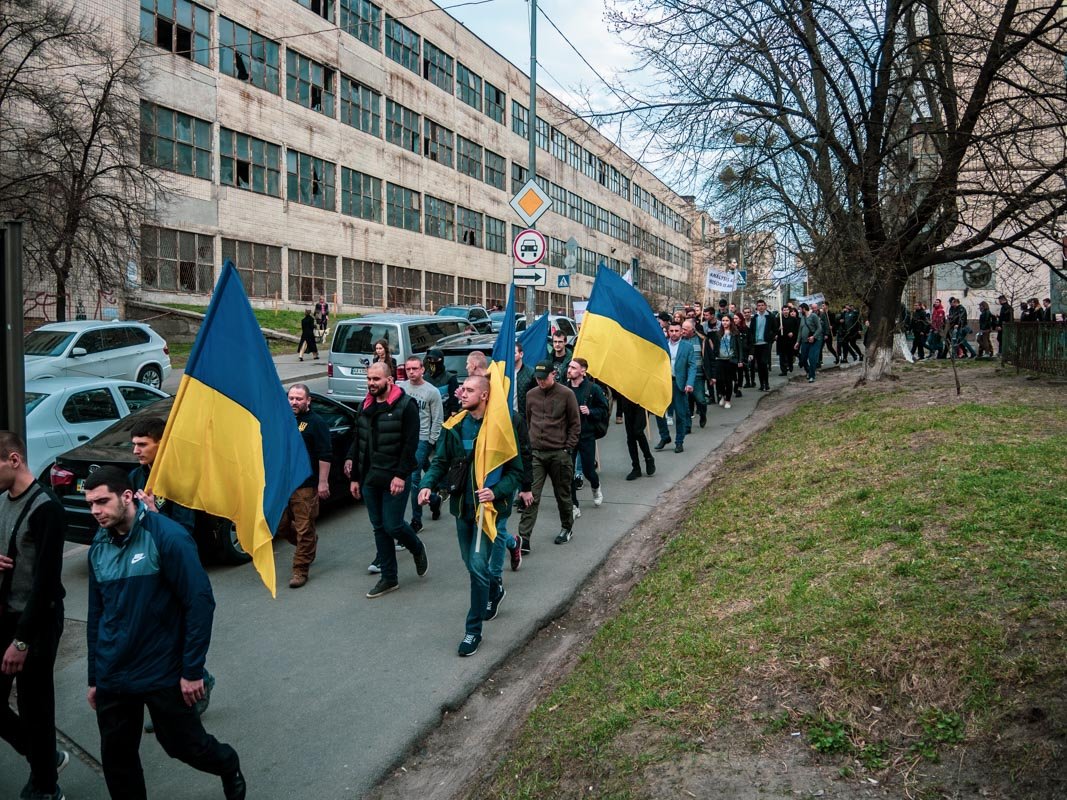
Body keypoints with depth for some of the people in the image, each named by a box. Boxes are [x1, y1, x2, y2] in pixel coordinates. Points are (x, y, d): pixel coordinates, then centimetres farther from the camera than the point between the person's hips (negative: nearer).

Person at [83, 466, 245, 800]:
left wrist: (193, 671, -16)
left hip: (163, 674, -5)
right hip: (112, 678, 6)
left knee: (184, 744, 8)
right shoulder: (98, 546, 3)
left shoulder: (167, 536, -17)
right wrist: (94, 678, 14)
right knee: (116, 757, 13)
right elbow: (96, 614, 12)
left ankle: (229, 767, 39)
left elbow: (200, 603, -17)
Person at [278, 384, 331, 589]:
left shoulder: (316, 422, -6)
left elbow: (325, 455, -9)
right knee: (281, 525, 11)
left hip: (305, 485, -6)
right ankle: (310, 544, 36)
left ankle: (300, 570, 8)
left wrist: (323, 482, -14)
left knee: (304, 530, -2)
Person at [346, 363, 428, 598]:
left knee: (393, 526, -6)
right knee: (379, 528, 10)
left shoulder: (406, 406, -9)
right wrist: (355, 477, 13)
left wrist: (401, 475, -20)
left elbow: (410, 444, -14)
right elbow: (358, 443, 15)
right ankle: (388, 579, 20)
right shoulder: (366, 406, 11)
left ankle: (417, 549, 27)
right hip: (370, 478, 6)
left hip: (394, 479, -6)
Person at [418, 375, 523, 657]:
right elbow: (440, 461, 5)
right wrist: (427, 484, -13)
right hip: (462, 504, 6)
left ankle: (473, 630, 3)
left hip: (488, 506, -5)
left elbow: (516, 470, -8)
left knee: (478, 565, -10)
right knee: (471, 564, 19)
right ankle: (493, 590, 50)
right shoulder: (454, 426, 0)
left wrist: (496, 491, -23)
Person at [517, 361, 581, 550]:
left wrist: (568, 448, -5)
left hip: (559, 454, -2)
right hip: (535, 453, 2)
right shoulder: (531, 395, 7)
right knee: (531, 496, -6)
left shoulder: (566, 394, -4)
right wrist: (528, 445, 11)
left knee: (563, 495, 11)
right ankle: (524, 538, -7)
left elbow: (575, 424, -1)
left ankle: (566, 529, 32)